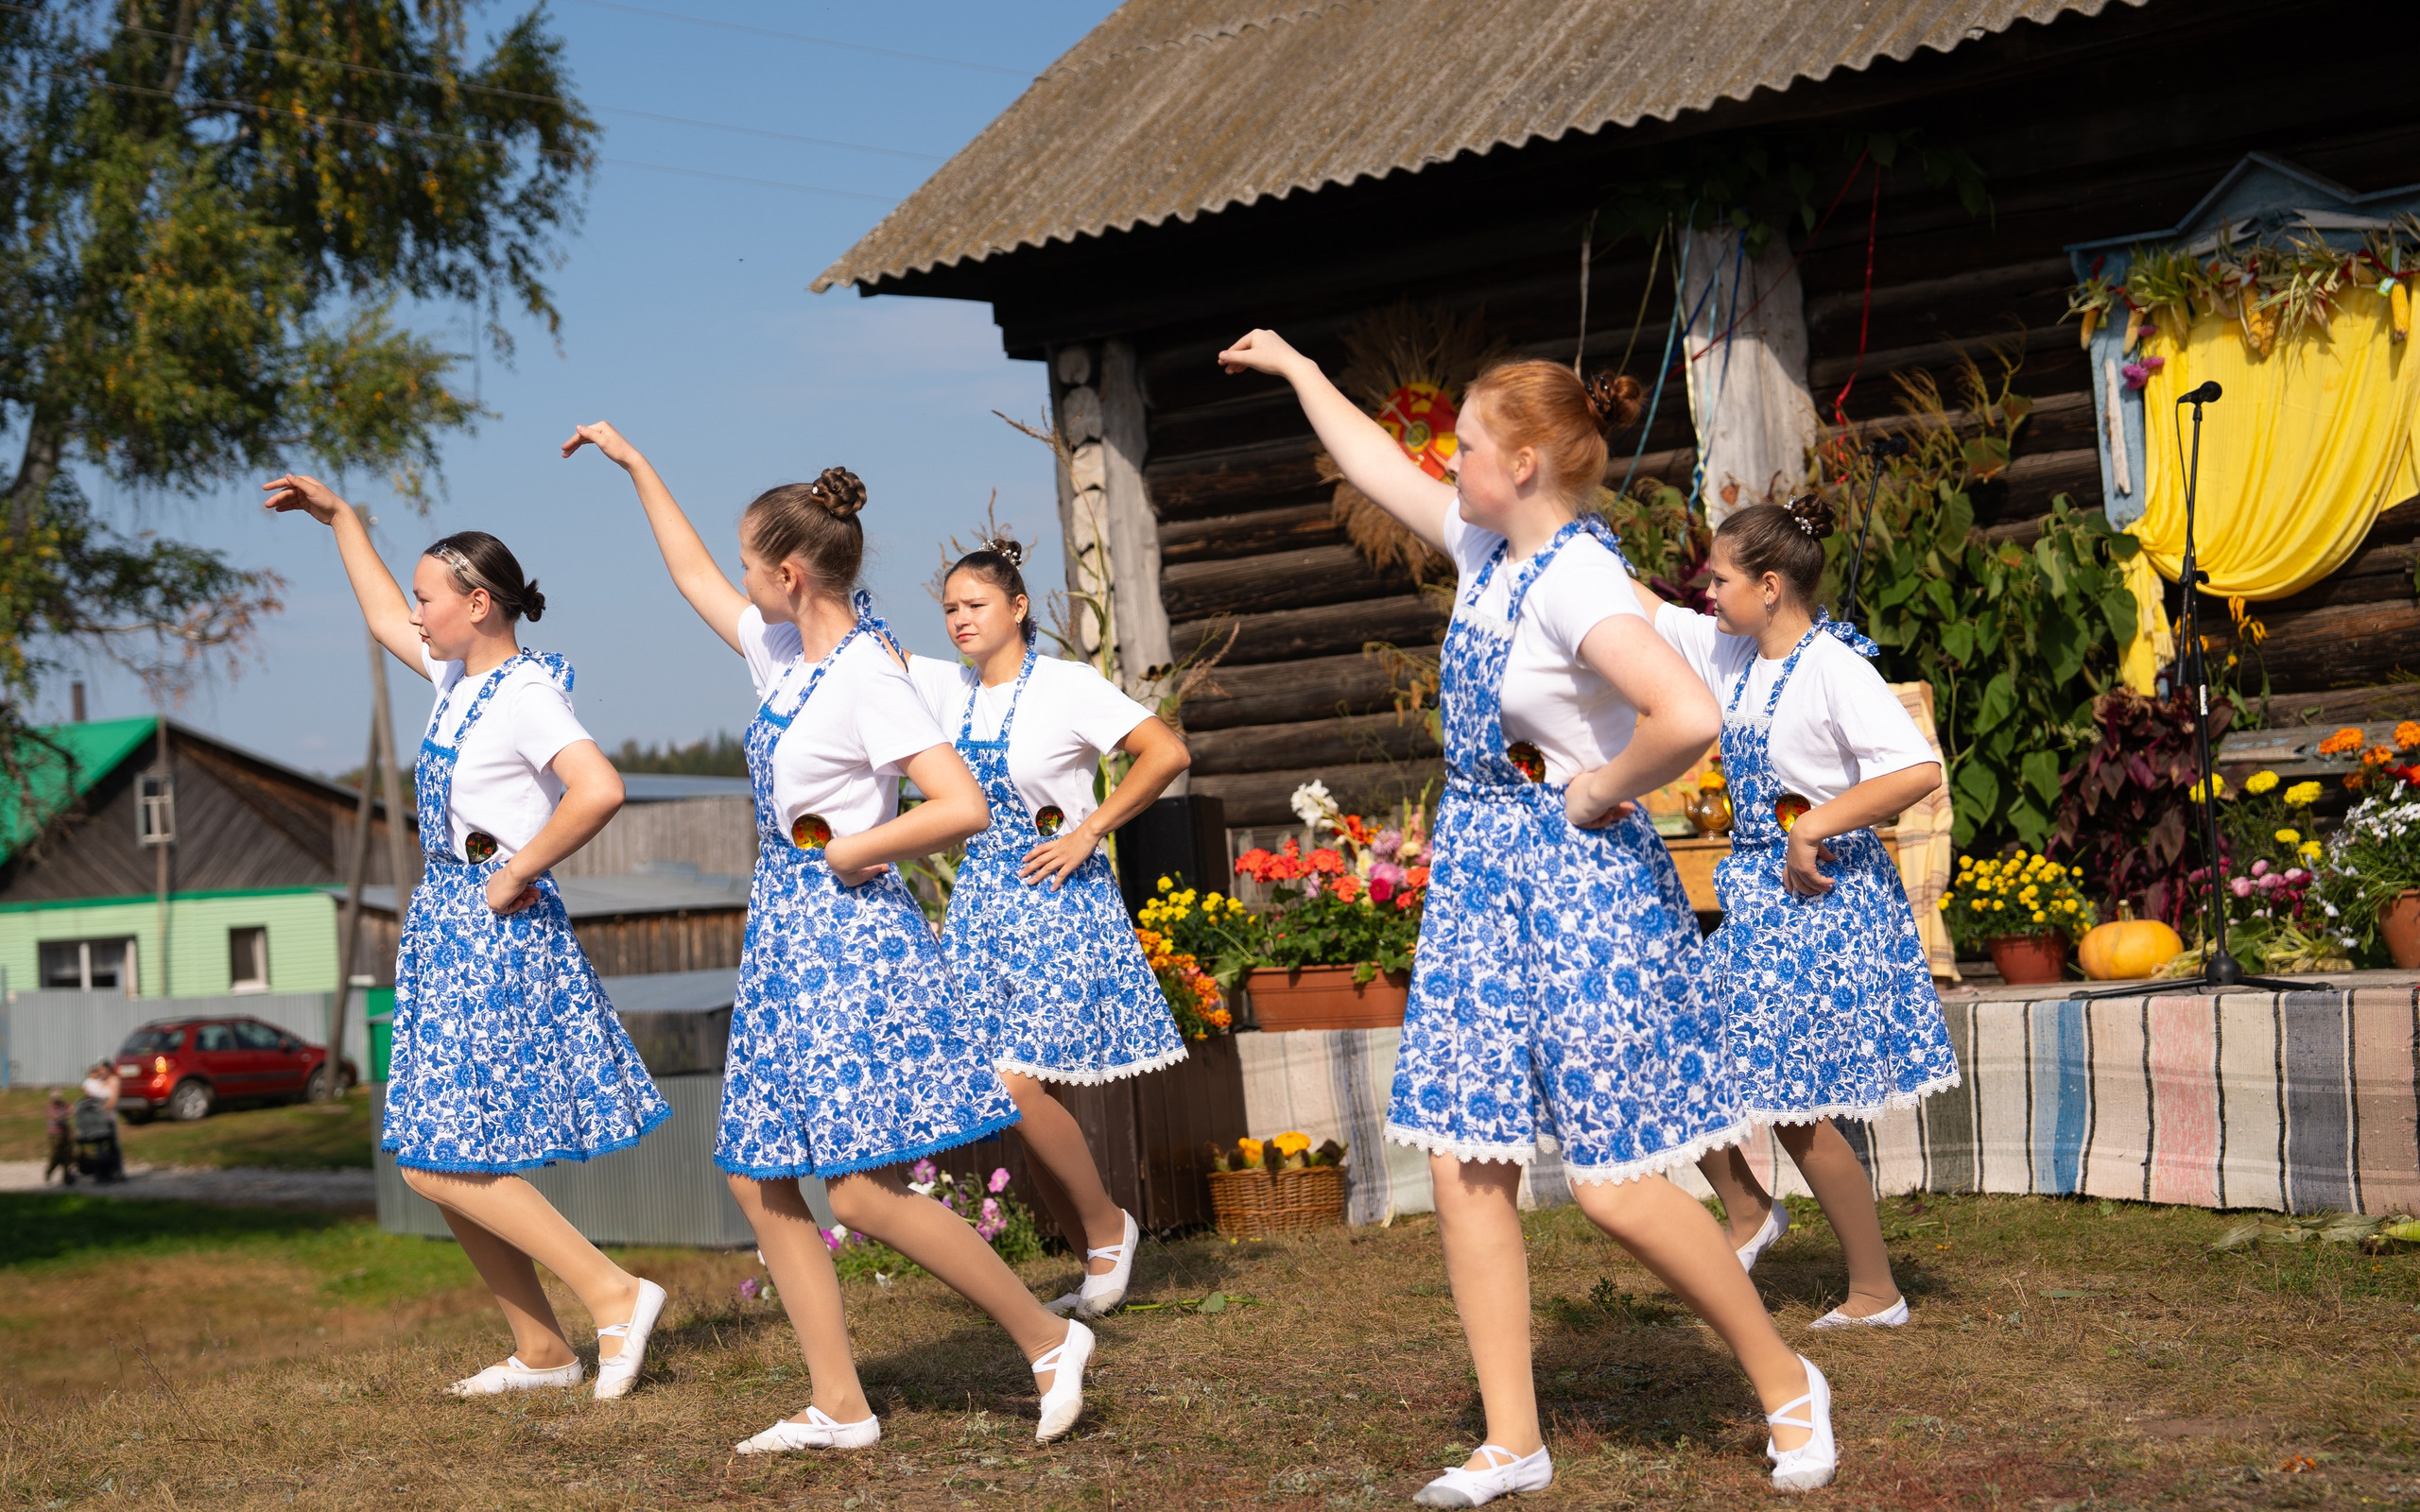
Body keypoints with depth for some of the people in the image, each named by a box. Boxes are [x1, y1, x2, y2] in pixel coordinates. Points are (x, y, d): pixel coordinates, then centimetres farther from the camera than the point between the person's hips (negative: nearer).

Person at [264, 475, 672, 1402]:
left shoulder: (525, 693, -15)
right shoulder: (459, 676, 12)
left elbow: (600, 790, -31)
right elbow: (382, 618, 32)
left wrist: (518, 872, -21)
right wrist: (340, 517, 35)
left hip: (496, 931, -10)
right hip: (448, 925, 10)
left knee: (441, 1162, -12)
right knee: (444, 1157, 9)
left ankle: (614, 1296, -9)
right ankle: (540, 1350, 15)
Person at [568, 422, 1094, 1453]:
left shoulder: (867, 678, -16)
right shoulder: (780, 652, 10)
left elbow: (964, 806, -24)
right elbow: (691, 576, 27)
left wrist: (853, 849, -13)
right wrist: (634, 465, 32)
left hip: (847, 931, -9)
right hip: (784, 931, 9)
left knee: (863, 1191, -13)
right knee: (759, 1180, 6)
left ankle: (1049, 1339, -1)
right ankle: (839, 1408, 10)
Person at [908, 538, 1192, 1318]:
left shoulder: (1067, 686, -8)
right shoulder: (949, 688, 9)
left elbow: (1168, 753, -14)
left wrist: (1089, 832, -13)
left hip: (1055, 899, -6)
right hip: (982, 900, 6)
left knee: (1020, 1083, -16)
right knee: (1007, 1092, 3)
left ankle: (1107, 1225, 6)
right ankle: (1103, 1256, 16)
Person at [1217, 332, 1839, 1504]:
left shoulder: (1575, 581, -20)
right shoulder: (1487, 548, 7)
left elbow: (1687, 717, -34)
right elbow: (1379, 469, 25)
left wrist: (1604, 787, -18)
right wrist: (1295, 370, 33)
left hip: (1578, 878, -9)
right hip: (1480, 876, 9)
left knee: (1614, 1185, -6)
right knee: (1465, 1168, 4)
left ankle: (1786, 1384, 14)